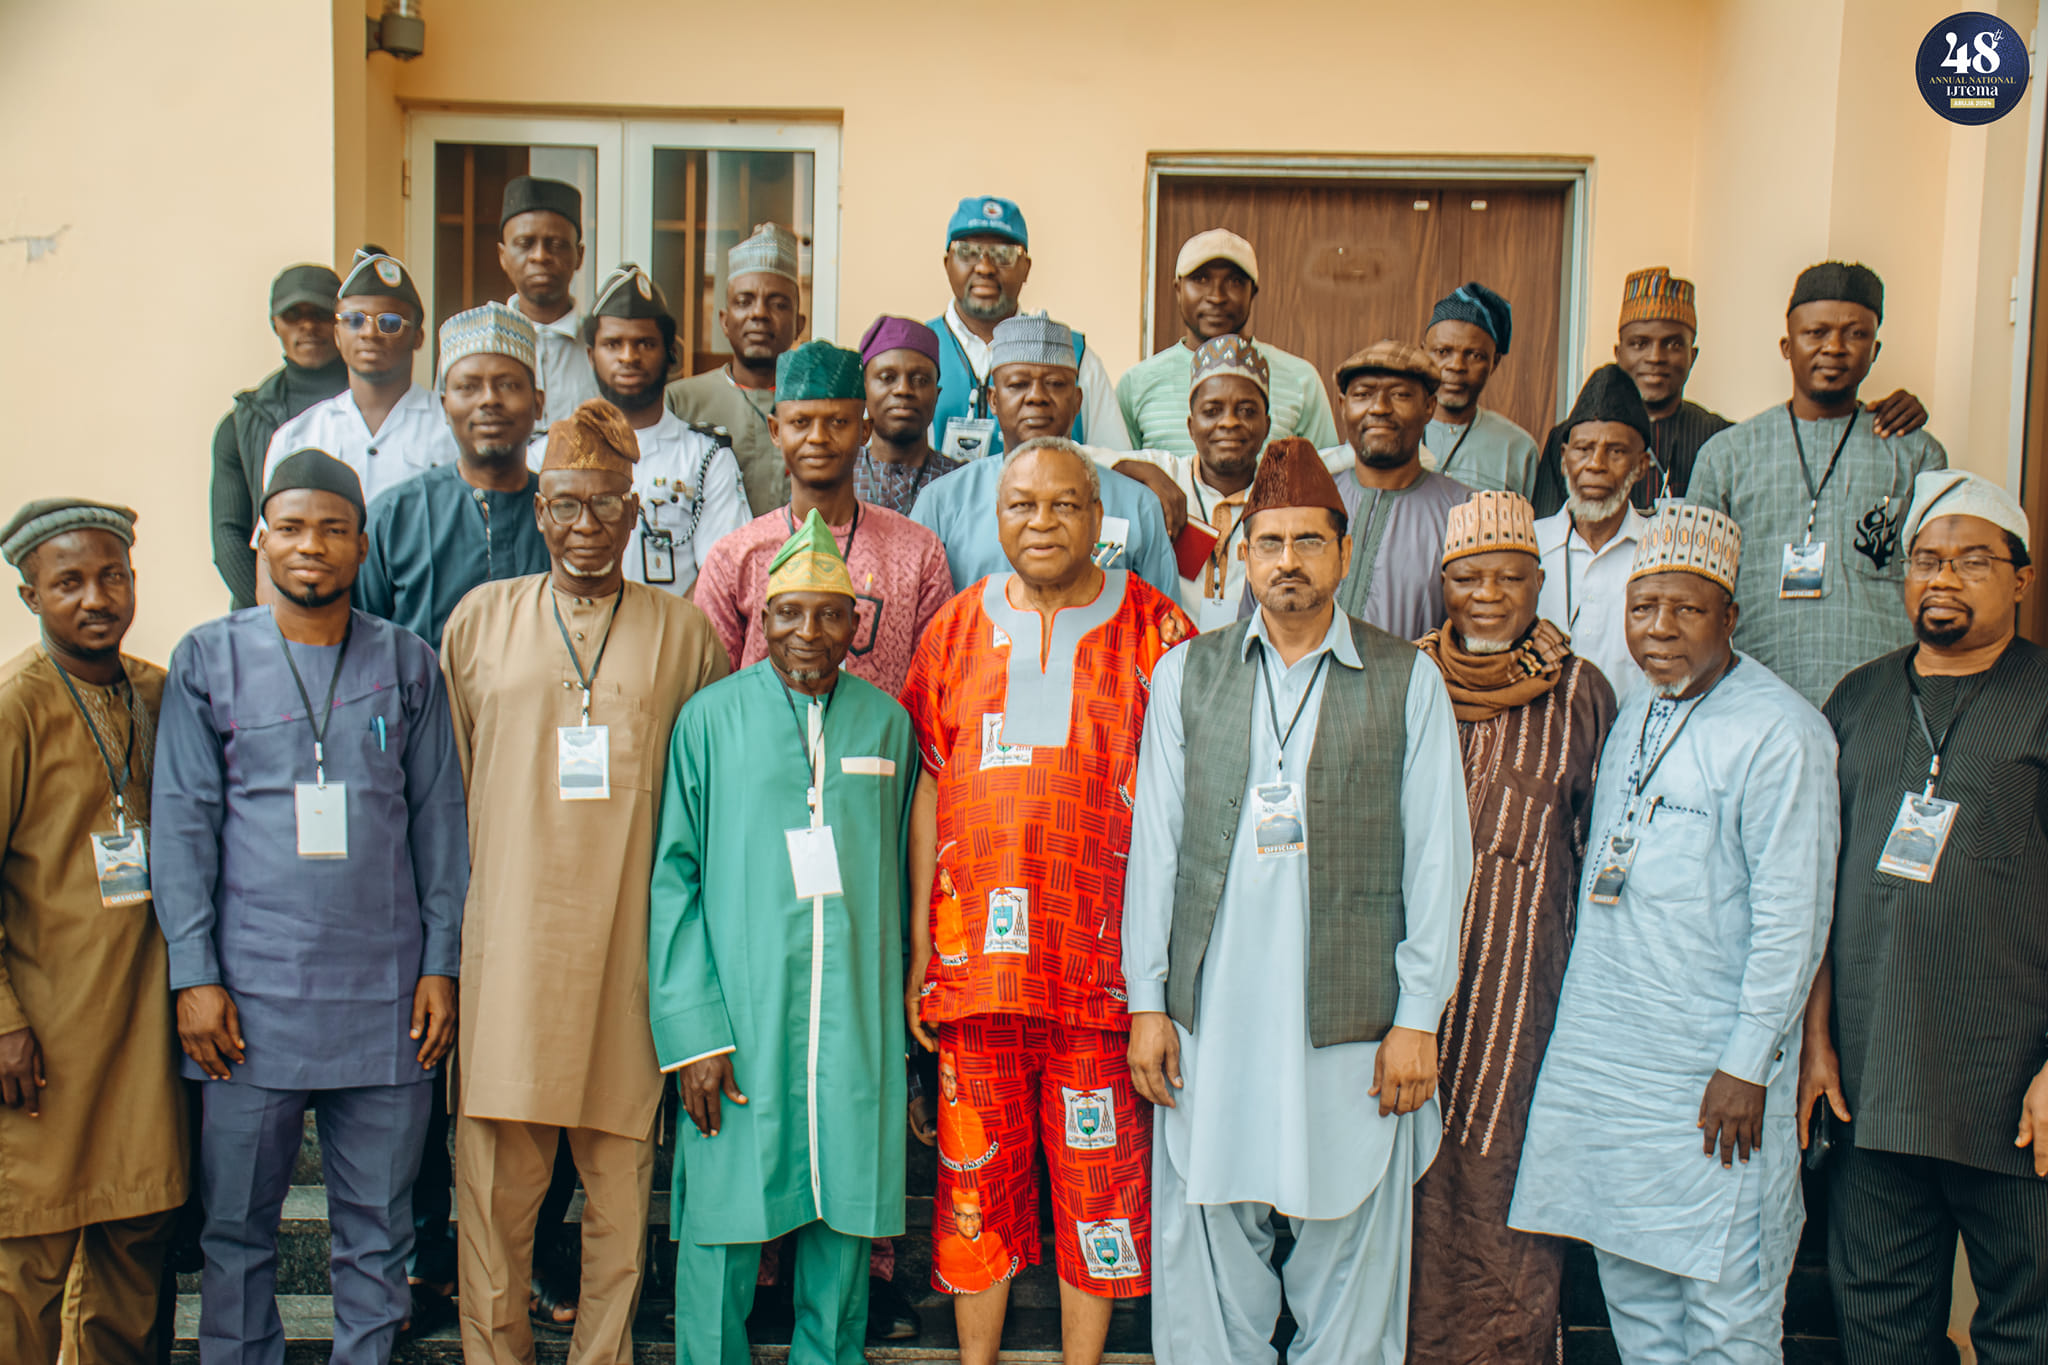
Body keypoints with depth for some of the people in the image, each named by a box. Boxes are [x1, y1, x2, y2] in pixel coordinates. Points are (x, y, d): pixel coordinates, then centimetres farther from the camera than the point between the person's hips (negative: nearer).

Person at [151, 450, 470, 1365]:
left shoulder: (407, 662, 8)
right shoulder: (207, 660, 5)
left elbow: (438, 819, 9)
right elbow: (181, 823, 3)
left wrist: (441, 962, 3)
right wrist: (194, 975, -4)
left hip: (385, 996, 1)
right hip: (252, 995, 0)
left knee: (377, 1228, 9)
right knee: (236, 1227, 8)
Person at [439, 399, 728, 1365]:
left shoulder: (682, 633, 7)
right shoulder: (480, 618, 9)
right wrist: (451, 920, 10)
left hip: (629, 941, 0)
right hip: (508, 933, 0)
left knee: (621, 1179, 6)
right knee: (495, 1177, 3)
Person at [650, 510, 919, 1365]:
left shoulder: (886, 724, 8)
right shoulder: (712, 718, 0)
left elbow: (900, 882, 13)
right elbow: (675, 878, -1)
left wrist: (900, 1029, 10)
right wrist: (693, 1031, -8)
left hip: (857, 1023, 2)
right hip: (740, 1018, -2)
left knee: (844, 1221, 9)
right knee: (724, 1224, 4)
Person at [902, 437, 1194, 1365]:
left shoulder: (1152, 629, 2)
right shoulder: (958, 627, 10)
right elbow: (930, 790, 10)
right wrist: (919, 949, 6)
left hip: (1103, 962, -2)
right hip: (977, 958, 2)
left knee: (1099, 1180, 6)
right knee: (976, 1177, 10)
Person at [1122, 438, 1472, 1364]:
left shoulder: (1407, 680, 4)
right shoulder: (1187, 674, 9)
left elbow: (1437, 856, 2)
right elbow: (1153, 844, 7)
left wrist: (1418, 1017, -4)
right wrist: (1147, 1001, 2)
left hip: (1352, 1023, -1)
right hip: (1209, 1015, 2)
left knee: (1349, 1253, 6)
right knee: (1207, 1251, 8)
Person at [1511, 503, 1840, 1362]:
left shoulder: (1779, 731, -12)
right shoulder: (1636, 717, 12)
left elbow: (1792, 913, -14)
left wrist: (1749, 1064, -16)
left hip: (1712, 1065, -7)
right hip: (1601, 1056, 7)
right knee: (1630, 1284, 15)